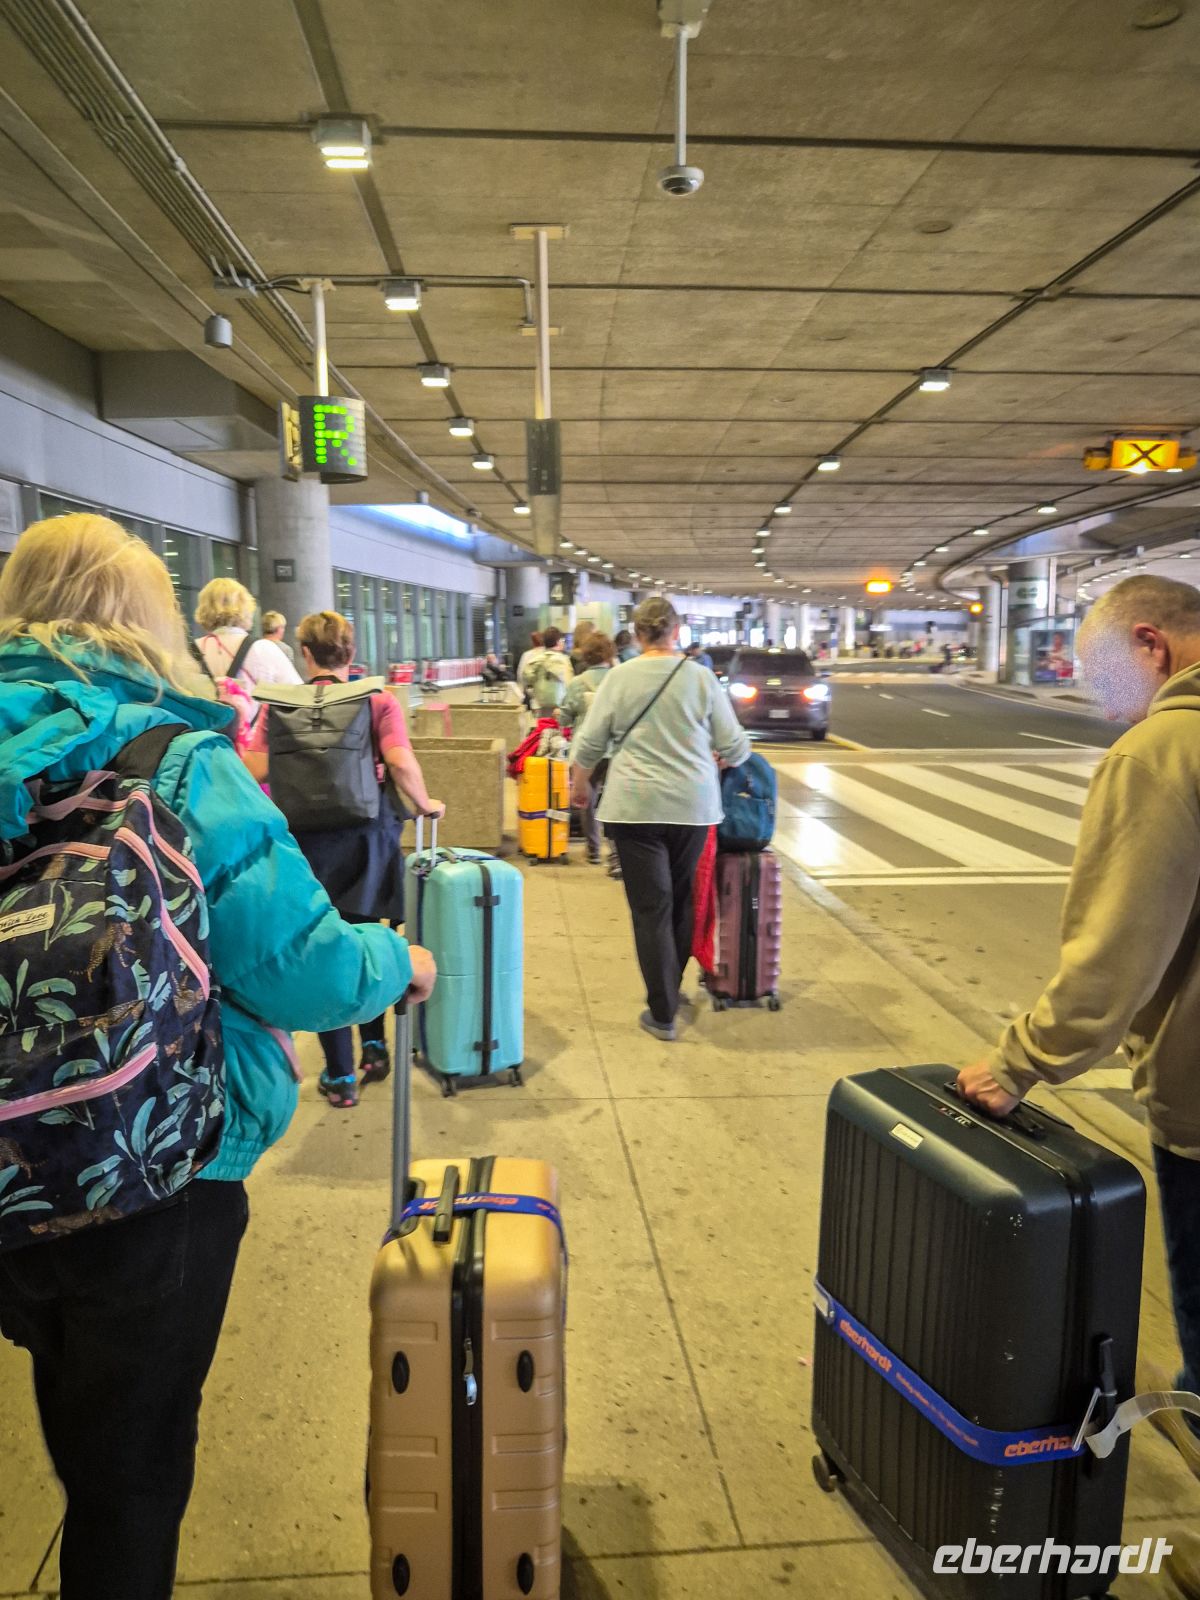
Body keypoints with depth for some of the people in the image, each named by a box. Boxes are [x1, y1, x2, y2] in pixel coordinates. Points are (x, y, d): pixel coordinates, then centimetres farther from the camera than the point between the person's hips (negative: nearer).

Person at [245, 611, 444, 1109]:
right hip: (366, 839, 0)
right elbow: (400, 763, -15)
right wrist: (424, 804, 1)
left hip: (306, 843, 0)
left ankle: (340, 1076, 16)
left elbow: (256, 771, -8)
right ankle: (374, 1048, 30)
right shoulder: (379, 701, -3)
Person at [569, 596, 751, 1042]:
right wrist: (736, 759, 27)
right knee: (682, 900, 18)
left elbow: (589, 744, 2)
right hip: (693, 806, 2)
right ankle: (671, 988, 32)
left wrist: (579, 785, 20)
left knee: (651, 908, 3)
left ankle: (662, 1013, 7)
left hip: (635, 806, -2)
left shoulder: (619, 677, -1)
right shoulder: (701, 677, 1)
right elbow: (733, 746, 4)